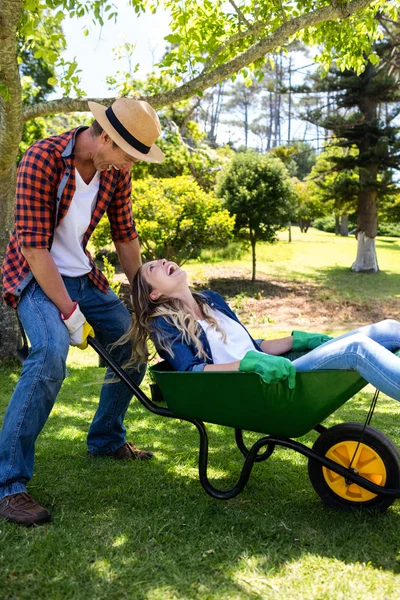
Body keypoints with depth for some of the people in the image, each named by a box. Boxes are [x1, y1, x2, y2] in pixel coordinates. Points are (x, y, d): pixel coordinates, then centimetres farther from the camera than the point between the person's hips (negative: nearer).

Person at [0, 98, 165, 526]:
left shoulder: (116, 170, -4)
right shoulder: (42, 160, -24)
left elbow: (125, 236, 6)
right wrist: (70, 314, -25)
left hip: (82, 276, 7)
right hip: (35, 275, -7)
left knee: (133, 344, 9)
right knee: (50, 354, -31)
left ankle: (106, 440, 31)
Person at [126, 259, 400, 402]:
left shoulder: (211, 300, 23)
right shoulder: (163, 324, 3)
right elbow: (190, 372, -12)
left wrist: (300, 341, 11)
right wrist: (250, 363, -25)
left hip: (276, 372, 8)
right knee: (356, 348, -28)